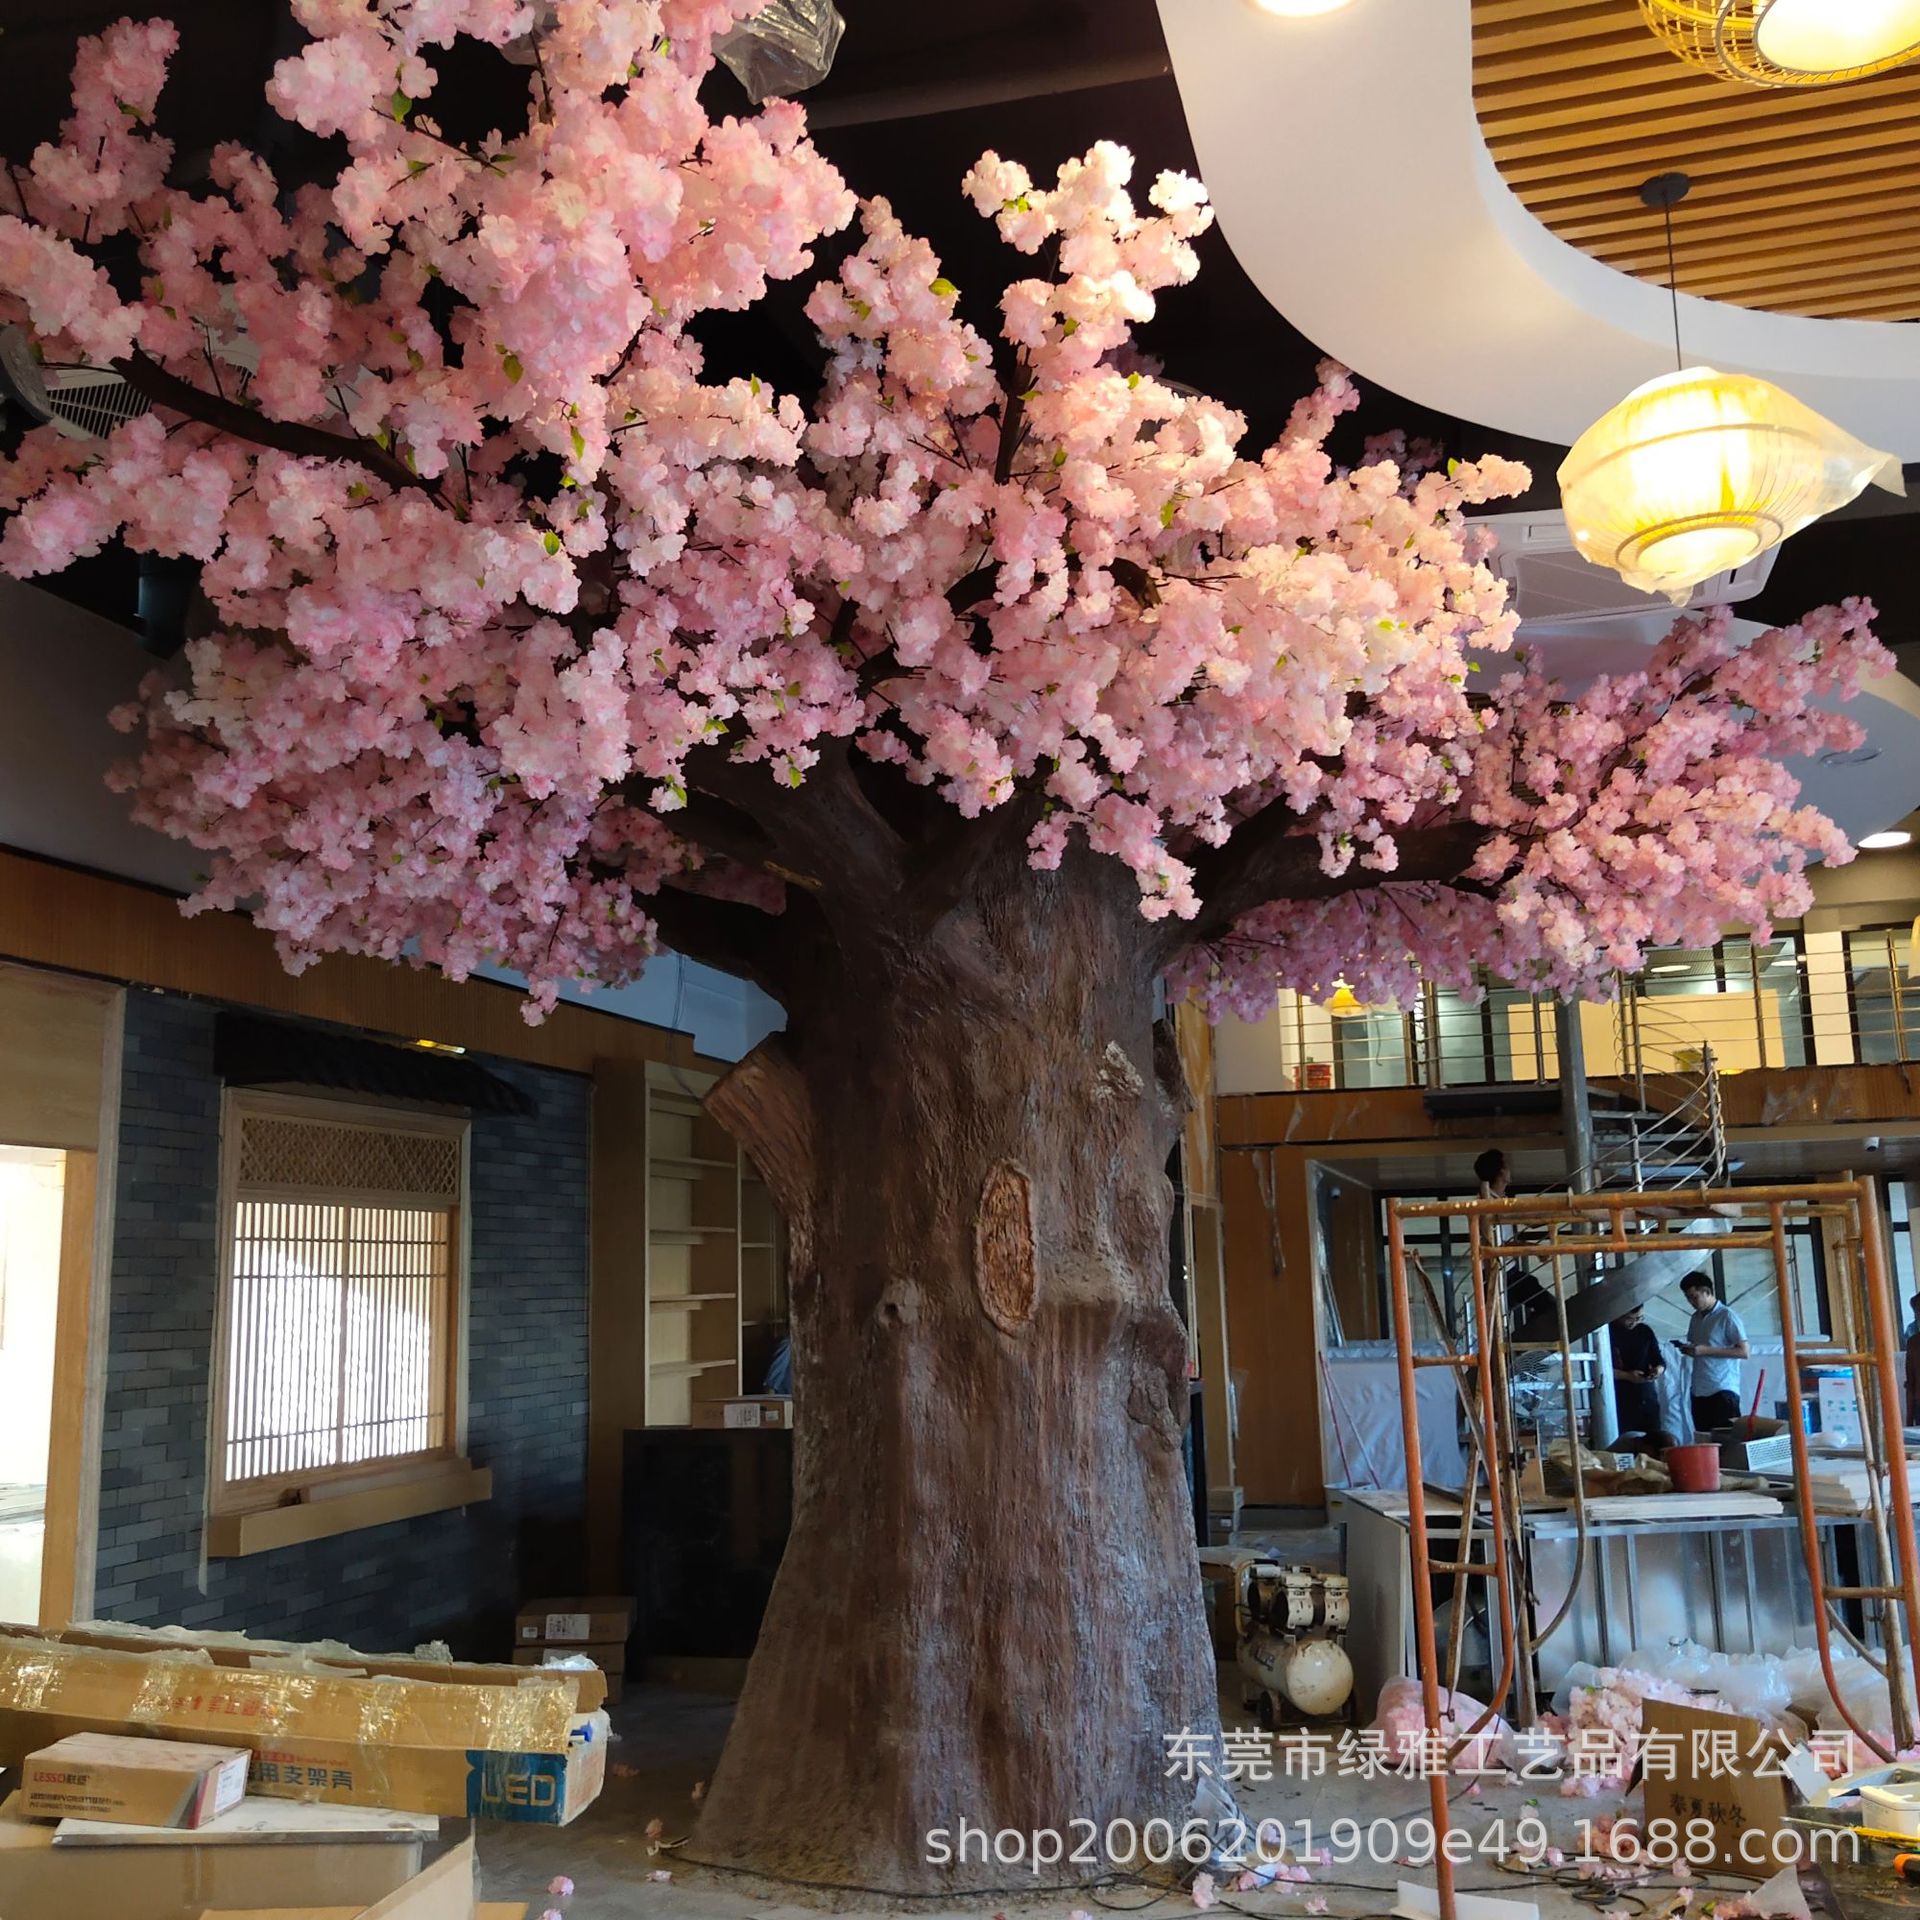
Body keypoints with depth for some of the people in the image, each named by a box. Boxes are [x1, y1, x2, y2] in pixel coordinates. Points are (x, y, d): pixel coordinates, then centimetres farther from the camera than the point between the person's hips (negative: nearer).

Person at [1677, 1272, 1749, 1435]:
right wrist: (1688, 1349, 3)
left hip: (1723, 1390, -6)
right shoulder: (1695, 1319, 17)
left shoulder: (1727, 1316, -4)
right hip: (1699, 1391, 6)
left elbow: (1743, 1351, -10)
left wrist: (1705, 1350, -15)